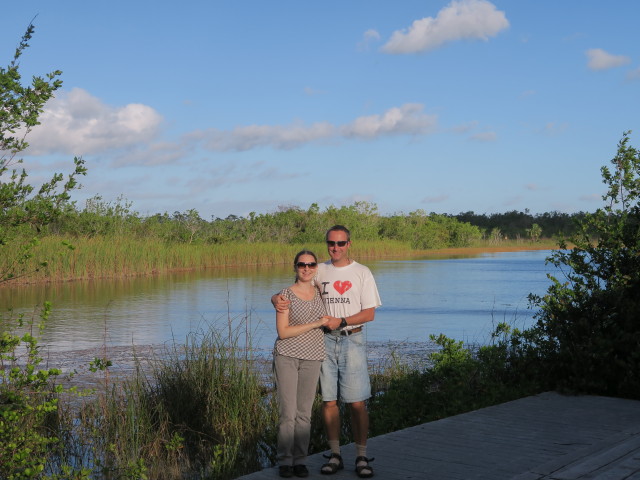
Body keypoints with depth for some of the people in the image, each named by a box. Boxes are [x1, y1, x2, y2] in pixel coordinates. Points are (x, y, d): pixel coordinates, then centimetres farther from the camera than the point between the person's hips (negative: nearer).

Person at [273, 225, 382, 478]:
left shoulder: (361, 273, 2)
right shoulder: (319, 271, 10)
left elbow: (369, 313, -2)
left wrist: (341, 322, -14)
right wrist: (276, 299, -12)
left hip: (352, 340, -2)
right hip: (325, 341, 3)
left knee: (357, 402, -4)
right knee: (329, 400, 4)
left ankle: (361, 457, 5)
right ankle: (335, 455, 14)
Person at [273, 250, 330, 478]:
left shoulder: (319, 293, 9)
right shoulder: (286, 294, -5)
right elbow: (283, 331, -13)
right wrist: (316, 324, -14)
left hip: (312, 358, 4)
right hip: (287, 357, -4)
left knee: (304, 412, 5)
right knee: (288, 412, -4)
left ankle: (300, 460, 13)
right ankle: (285, 460, 7)